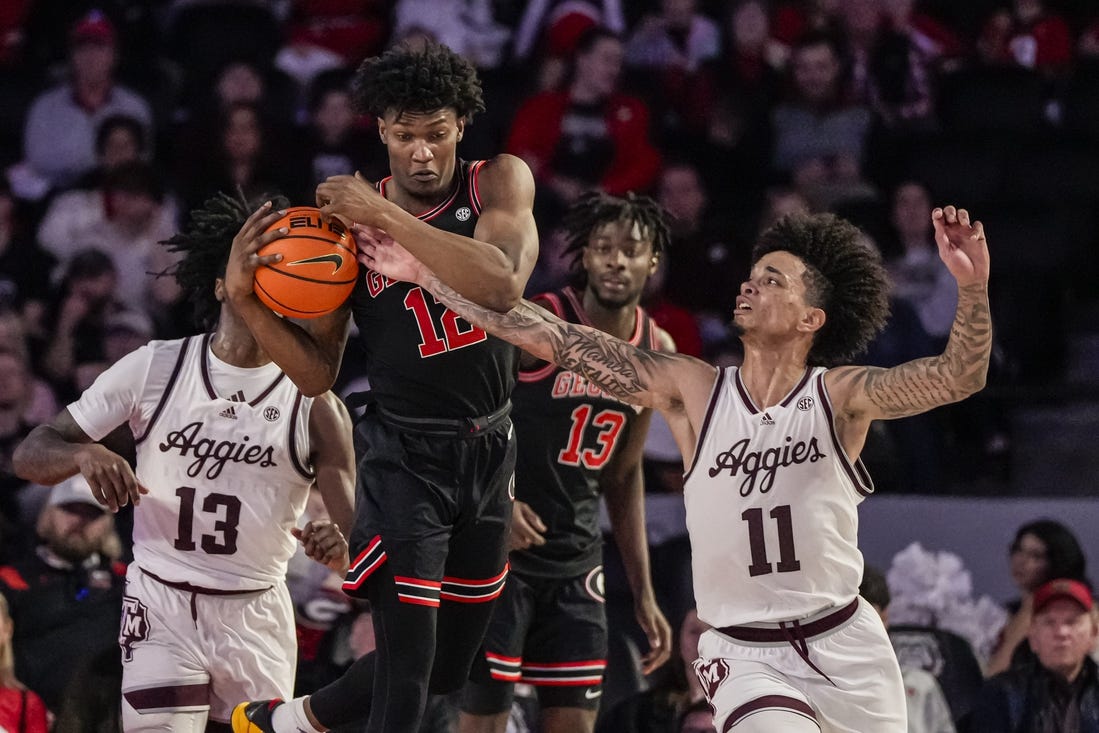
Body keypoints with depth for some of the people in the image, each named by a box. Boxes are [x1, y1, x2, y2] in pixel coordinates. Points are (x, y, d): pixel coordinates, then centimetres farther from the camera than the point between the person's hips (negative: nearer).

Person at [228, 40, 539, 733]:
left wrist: (385, 216, -30)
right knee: (406, 675, -11)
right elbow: (318, 372, -3)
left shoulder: (502, 183, -6)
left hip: (489, 453, 3)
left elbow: (503, 285, -28)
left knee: (449, 668, 16)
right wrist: (248, 298, -19)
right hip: (405, 459, -3)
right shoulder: (349, 220, -7)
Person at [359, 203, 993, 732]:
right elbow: (554, 340, -4)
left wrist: (973, 288, -41)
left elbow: (957, 378, -21)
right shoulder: (693, 390, -2)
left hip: (843, 642, 1)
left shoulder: (841, 395, -6)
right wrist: (425, 275, -7)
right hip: (745, 654, -1)